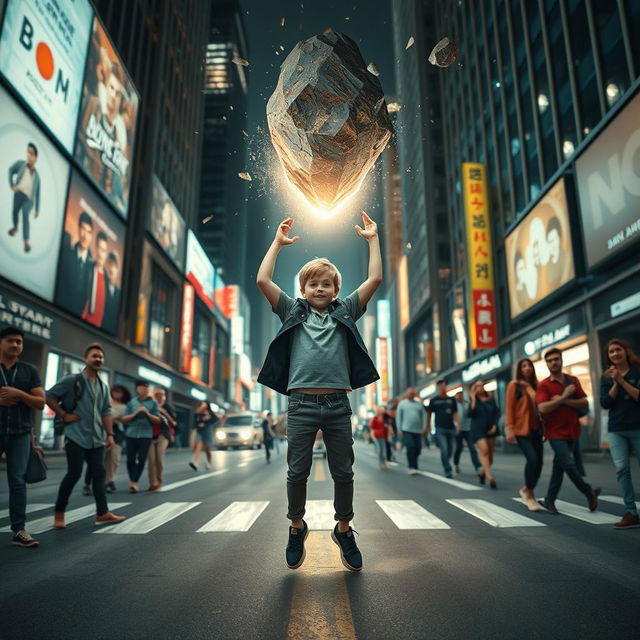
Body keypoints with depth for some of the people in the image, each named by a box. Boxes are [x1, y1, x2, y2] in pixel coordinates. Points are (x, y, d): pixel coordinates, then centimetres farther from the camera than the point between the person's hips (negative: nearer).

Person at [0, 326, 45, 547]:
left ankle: (19, 530, 1)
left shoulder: (29, 371, 9)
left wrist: (19, 394, -13)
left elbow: (41, 403, 3)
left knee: (18, 481, -1)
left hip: (20, 433, 1)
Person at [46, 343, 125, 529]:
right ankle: (59, 513, 14)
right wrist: (63, 415, -10)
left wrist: (110, 434, 6)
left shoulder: (103, 387, 14)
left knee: (99, 473, 4)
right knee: (74, 474, -3)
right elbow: (49, 396, -4)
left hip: (97, 438, 6)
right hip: (76, 436, -5)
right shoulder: (72, 380, -4)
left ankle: (102, 513, 8)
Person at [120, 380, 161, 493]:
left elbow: (157, 420, 2)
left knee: (141, 459, -7)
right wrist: (135, 413, -10)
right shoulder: (131, 402, 5)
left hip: (146, 435, -1)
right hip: (131, 434, 1)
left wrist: (147, 413, -13)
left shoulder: (153, 402, 3)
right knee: (130, 459, 6)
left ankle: (134, 482, 2)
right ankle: (132, 481, 26)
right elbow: (123, 419, 4)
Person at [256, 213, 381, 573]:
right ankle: (297, 527, 32)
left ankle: (344, 529, 31)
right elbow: (263, 280, 3)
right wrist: (278, 242, 9)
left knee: (343, 472, 10)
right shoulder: (293, 312, 11)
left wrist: (373, 238, 11)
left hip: (338, 405, 1)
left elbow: (376, 279, 7)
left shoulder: (345, 312, 12)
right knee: (298, 472, 8)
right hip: (302, 404, -1)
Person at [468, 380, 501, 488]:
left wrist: (495, 426, -3)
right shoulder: (473, 401, 3)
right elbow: (470, 414, -10)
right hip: (478, 429, -3)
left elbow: (497, 412, 9)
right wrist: (473, 400, -13)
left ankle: (482, 473, 30)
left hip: (490, 429, 4)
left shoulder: (491, 400, 9)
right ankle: (490, 477, -24)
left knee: (490, 454, 6)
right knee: (484, 451, -19)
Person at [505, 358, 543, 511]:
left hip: (536, 429, 6)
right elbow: (509, 408, -6)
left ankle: (526, 490, 26)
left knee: (539, 462, 3)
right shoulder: (514, 385, -1)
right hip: (521, 429, -6)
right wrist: (509, 429, -12)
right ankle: (529, 494, 4)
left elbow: (541, 408, 16)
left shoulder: (536, 386, 13)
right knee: (532, 459, -16)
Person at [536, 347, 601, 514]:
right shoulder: (543, 385, -7)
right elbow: (543, 408, -19)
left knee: (559, 465, 9)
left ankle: (549, 500, 19)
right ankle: (589, 492, 12)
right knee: (569, 464, -12)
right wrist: (565, 395, -16)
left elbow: (585, 403, 0)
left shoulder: (573, 381, 7)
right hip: (555, 433, -4)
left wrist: (564, 401, -14)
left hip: (571, 431, 5)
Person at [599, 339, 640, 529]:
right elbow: (605, 403, -2)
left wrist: (622, 381, -17)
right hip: (616, 430, 2)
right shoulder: (606, 377, 8)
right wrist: (615, 383, -11)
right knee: (622, 469, -5)